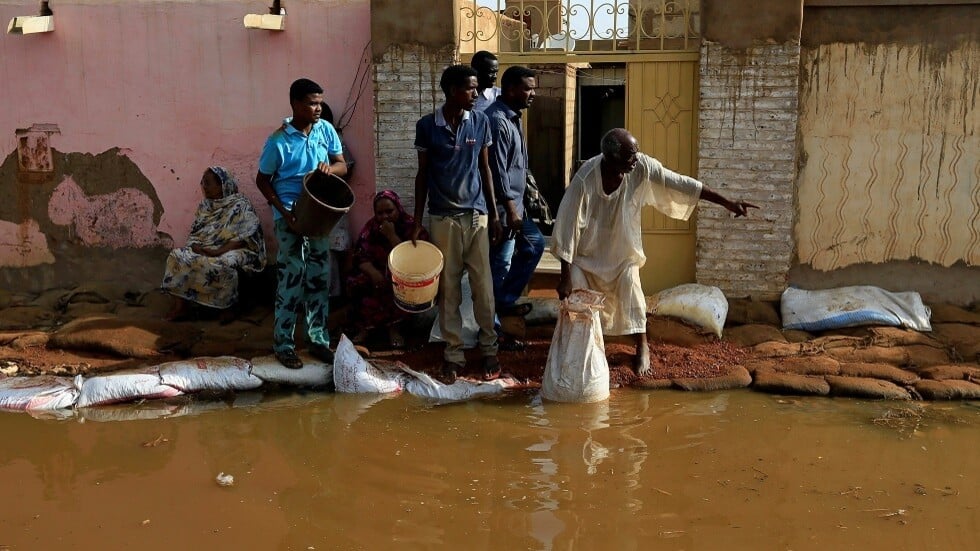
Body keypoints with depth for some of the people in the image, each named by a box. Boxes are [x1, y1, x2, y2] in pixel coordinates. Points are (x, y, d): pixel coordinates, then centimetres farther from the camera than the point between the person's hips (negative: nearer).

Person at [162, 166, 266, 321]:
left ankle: (228, 307, -15)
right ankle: (180, 306, -18)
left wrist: (218, 251, -23)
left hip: (231, 251, -6)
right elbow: (194, 233, 15)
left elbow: (244, 237, -16)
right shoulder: (204, 205, 13)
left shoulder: (240, 205, -8)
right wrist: (196, 246, -10)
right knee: (177, 256, -18)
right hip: (204, 249, 6)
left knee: (222, 264, -38)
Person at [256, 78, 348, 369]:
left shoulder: (325, 130, 0)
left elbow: (343, 165, 6)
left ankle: (318, 340, 22)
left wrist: (330, 167, -18)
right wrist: (284, 211, -15)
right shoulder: (278, 141, -13)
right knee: (292, 280, -1)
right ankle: (283, 343, 12)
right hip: (290, 218, -5)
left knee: (320, 278, 10)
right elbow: (262, 180, -4)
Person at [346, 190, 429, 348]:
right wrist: (373, 272, -25)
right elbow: (360, 256, -4)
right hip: (377, 274, 2)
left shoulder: (412, 226, -8)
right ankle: (364, 327, -14)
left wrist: (391, 236, -24)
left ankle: (394, 327, -18)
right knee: (355, 282, -27)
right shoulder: (371, 226, 2)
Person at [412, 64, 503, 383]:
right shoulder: (427, 126, -3)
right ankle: (453, 354, 14)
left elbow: (485, 170, 8)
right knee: (448, 288, 5)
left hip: (476, 215, 1)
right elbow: (422, 174, 3)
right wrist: (417, 221, 2)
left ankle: (489, 350, 16)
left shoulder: (480, 123, 2)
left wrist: (494, 215, 6)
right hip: (443, 218, -1)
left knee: (483, 285, 3)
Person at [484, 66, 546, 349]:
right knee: (500, 265, -2)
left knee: (535, 243, 21)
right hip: (503, 208, -10)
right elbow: (498, 170, -23)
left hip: (514, 204, 10)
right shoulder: (497, 121, -20)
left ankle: (505, 301, 28)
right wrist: (510, 210, -22)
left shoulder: (512, 117, 11)